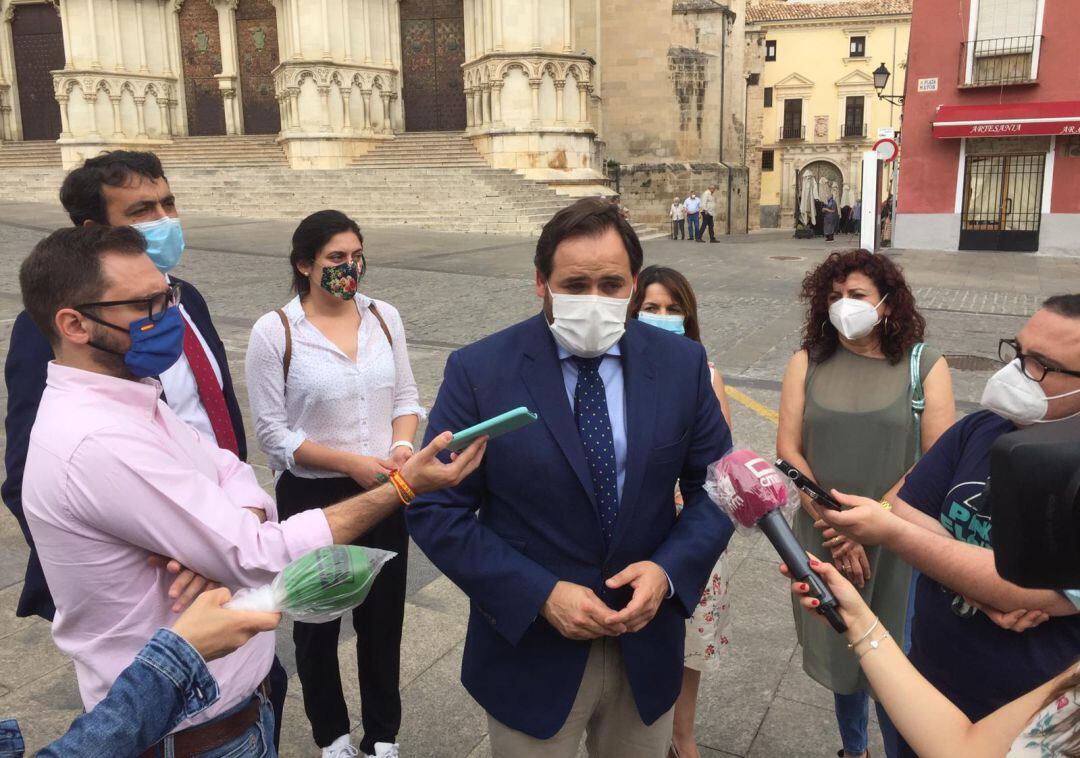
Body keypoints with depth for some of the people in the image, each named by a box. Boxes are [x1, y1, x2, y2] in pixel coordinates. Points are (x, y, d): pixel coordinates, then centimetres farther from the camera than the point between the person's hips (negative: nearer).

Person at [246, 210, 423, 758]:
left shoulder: (384, 317, -1)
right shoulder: (274, 332, -12)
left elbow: (406, 396, 5)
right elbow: (272, 432, -11)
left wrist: (401, 446, -15)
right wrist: (350, 462, -19)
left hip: (385, 492, 3)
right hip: (312, 498, -3)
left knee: (383, 615, 15)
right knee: (317, 621, 17)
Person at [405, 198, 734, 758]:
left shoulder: (681, 364, -5)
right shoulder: (478, 371, -13)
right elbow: (436, 510, -11)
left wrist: (669, 571, -15)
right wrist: (541, 595, -18)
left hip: (648, 646, 3)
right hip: (529, 652, -2)